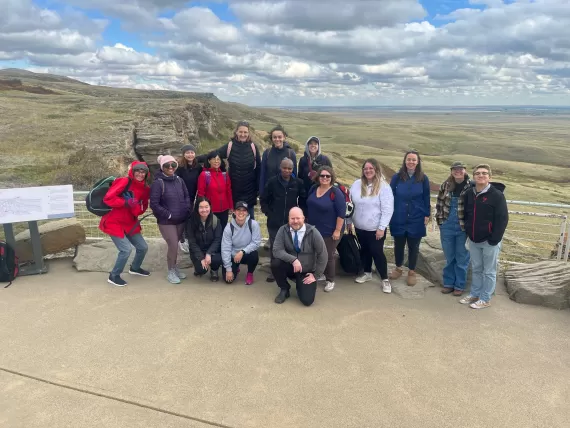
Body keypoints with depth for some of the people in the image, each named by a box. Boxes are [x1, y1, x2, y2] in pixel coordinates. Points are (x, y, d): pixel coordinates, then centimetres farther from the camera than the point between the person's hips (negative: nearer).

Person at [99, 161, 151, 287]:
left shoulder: (145, 189, 3)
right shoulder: (124, 182, -17)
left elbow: (142, 208, 7)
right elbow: (108, 198, -22)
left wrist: (137, 207, -15)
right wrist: (126, 202, -30)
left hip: (130, 223, 7)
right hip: (114, 222, -7)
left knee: (143, 247, 11)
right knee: (126, 249, -16)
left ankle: (135, 268, 40)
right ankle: (114, 276, 6)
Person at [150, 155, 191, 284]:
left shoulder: (179, 180, 4)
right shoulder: (157, 183, -14)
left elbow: (187, 196, 14)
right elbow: (154, 204, -16)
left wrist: (186, 210, 1)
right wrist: (168, 215, -15)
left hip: (181, 220, 5)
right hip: (166, 222, -5)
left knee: (175, 245, 15)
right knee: (173, 246, -7)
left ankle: (175, 267, 34)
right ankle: (171, 272, 13)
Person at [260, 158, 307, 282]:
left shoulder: (298, 183, -1)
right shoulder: (272, 181, -3)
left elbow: (303, 201, 9)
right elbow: (263, 200, 4)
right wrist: (268, 213, -1)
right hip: (275, 222, 0)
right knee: (274, 246, 8)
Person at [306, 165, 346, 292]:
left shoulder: (336, 192, -17)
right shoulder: (313, 188, 2)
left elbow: (341, 213, -19)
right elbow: (309, 207, 14)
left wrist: (337, 230, -20)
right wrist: (308, 223, 15)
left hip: (330, 231, -6)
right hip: (314, 229, 6)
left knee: (328, 256, 4)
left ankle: (330, 280, 20)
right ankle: (320, 274, 35)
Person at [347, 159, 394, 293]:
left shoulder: (384, 186, -13)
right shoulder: (357, 184, 0)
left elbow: (387, 210, -15)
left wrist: (381, 228, -17)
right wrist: (349, 222, 9)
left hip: (376, 228, -4)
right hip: (360, 227, 5)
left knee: (377, 252, 1)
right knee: (364, 250, 18)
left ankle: (385, 279, 17)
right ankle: (367, 273, 38)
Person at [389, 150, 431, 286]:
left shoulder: (423, 178, -2)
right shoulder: (397, 177, -3)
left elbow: (426, 198, 3)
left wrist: (427, 215, 0)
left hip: (416, 219, 0)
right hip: (398, 218, 1)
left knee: (413, 246, 10)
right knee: (398, 245, 13)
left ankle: (411, 272, 26)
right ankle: (398, 268, 34)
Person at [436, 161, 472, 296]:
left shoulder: (471, 186, -9)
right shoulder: (445, 185, 2)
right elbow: (439, 203, 11)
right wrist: (440, 220, 5)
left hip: (464, 228, -3)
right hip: (447, 227, 3)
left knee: (462, 258, 8)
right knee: (449, 257, 15)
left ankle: (459, 285, 21)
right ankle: (448, 283, 27)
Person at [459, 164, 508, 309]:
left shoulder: (497, 195, -13)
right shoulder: (469, 193, 4)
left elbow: (502, 219, -15)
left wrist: (494, 239, -17)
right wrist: (468, 231, 7)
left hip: (489, 241, -6)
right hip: (473, 240, 6)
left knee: (489, 271, 6)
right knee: (476, 269, 17)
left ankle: (485, 299, 16)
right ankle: (474, 294, 29)